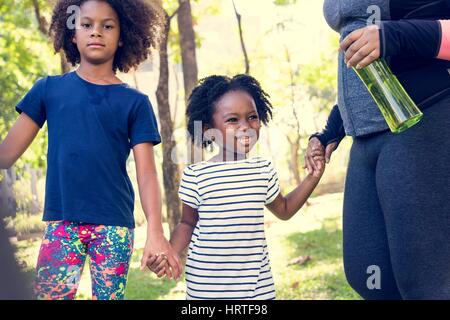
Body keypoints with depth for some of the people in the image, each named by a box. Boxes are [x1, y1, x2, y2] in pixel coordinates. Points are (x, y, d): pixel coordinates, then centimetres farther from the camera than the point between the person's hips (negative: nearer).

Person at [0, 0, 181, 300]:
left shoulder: (135, 102, 3)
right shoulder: (49, 89, 6)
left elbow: (147, 172, -3)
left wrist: (155, 231, -16)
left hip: (115, 223, 0)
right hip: (61, 220, 1)